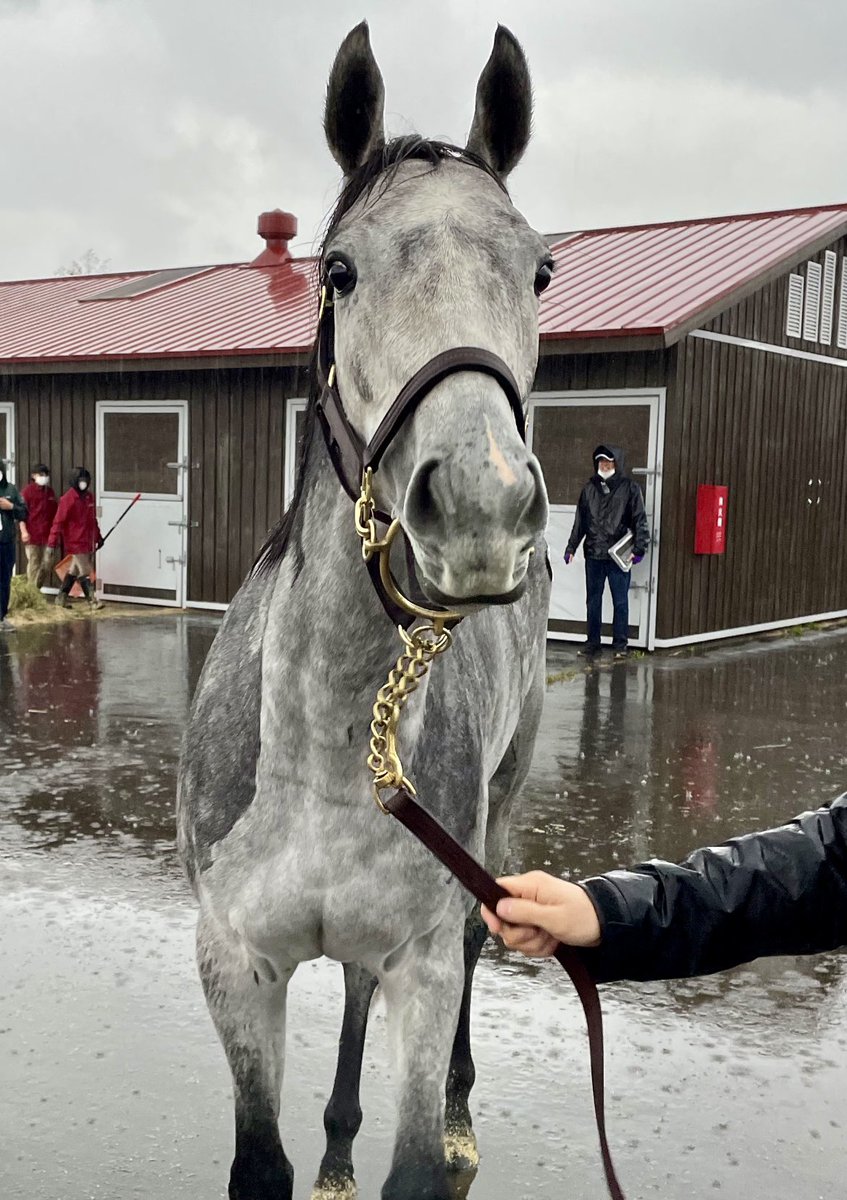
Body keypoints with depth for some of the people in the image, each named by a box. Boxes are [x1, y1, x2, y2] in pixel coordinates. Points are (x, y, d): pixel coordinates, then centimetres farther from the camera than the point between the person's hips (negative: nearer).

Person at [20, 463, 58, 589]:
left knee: (47, 564, 3)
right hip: (32, 535, -5)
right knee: (34, 564, -2)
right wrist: (24, 531, -15)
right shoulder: (28, 491, -2)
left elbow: (55, 512, 21)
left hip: (48, 535, 5)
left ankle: (39, 588, 16)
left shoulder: (50, 492, 15)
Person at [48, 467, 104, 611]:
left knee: (74, 570, 14)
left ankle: (62, 598, 23)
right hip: (76, 542, -8)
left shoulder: (89, 497, 12)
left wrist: (98, 537, 25)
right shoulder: (68, 499, -12)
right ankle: (92, 601, -4)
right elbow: (59, 521, -15)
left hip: (88, 542, 8)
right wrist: (52, 543, -19)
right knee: (84, 572, -6)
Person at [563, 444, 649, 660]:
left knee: (620, 601, 1)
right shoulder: (590, 488, 11)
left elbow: (640, 520, -2)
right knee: (593, 601, 10)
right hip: (593, 554, 4)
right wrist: (571, 547, 12)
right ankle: (592, 642, 18)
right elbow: (580, 521, 16)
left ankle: (620, 644, 8)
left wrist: (639, 548, -11)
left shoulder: (629, 488, 0)